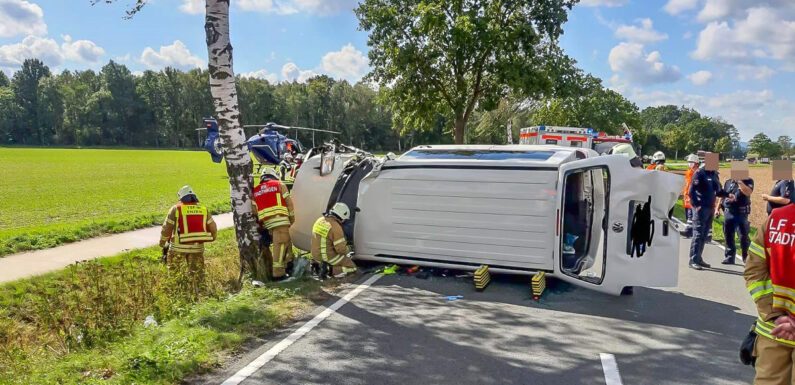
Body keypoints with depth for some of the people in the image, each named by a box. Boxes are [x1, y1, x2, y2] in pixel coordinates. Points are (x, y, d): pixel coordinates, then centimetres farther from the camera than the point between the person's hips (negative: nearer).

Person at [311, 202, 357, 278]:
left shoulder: (320, 220, 2)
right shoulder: (336, 227, -24)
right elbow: (341, 250, -22)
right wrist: (347, 248, 1)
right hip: (328, 258, -8)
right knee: (352, 267, 6)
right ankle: (331, 270, -10)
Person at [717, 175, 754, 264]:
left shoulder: (748, 181, 1)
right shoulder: (728, 182, 13)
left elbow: (748, 192, -18)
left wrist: (739, 182, -19)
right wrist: (718, 208, 12)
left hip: (742, 213, -3)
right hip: (728, 212, 4)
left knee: (744, 236, 1)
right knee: (728, 236, 6)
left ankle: (746, 257, 16)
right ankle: (730, 256, 13)